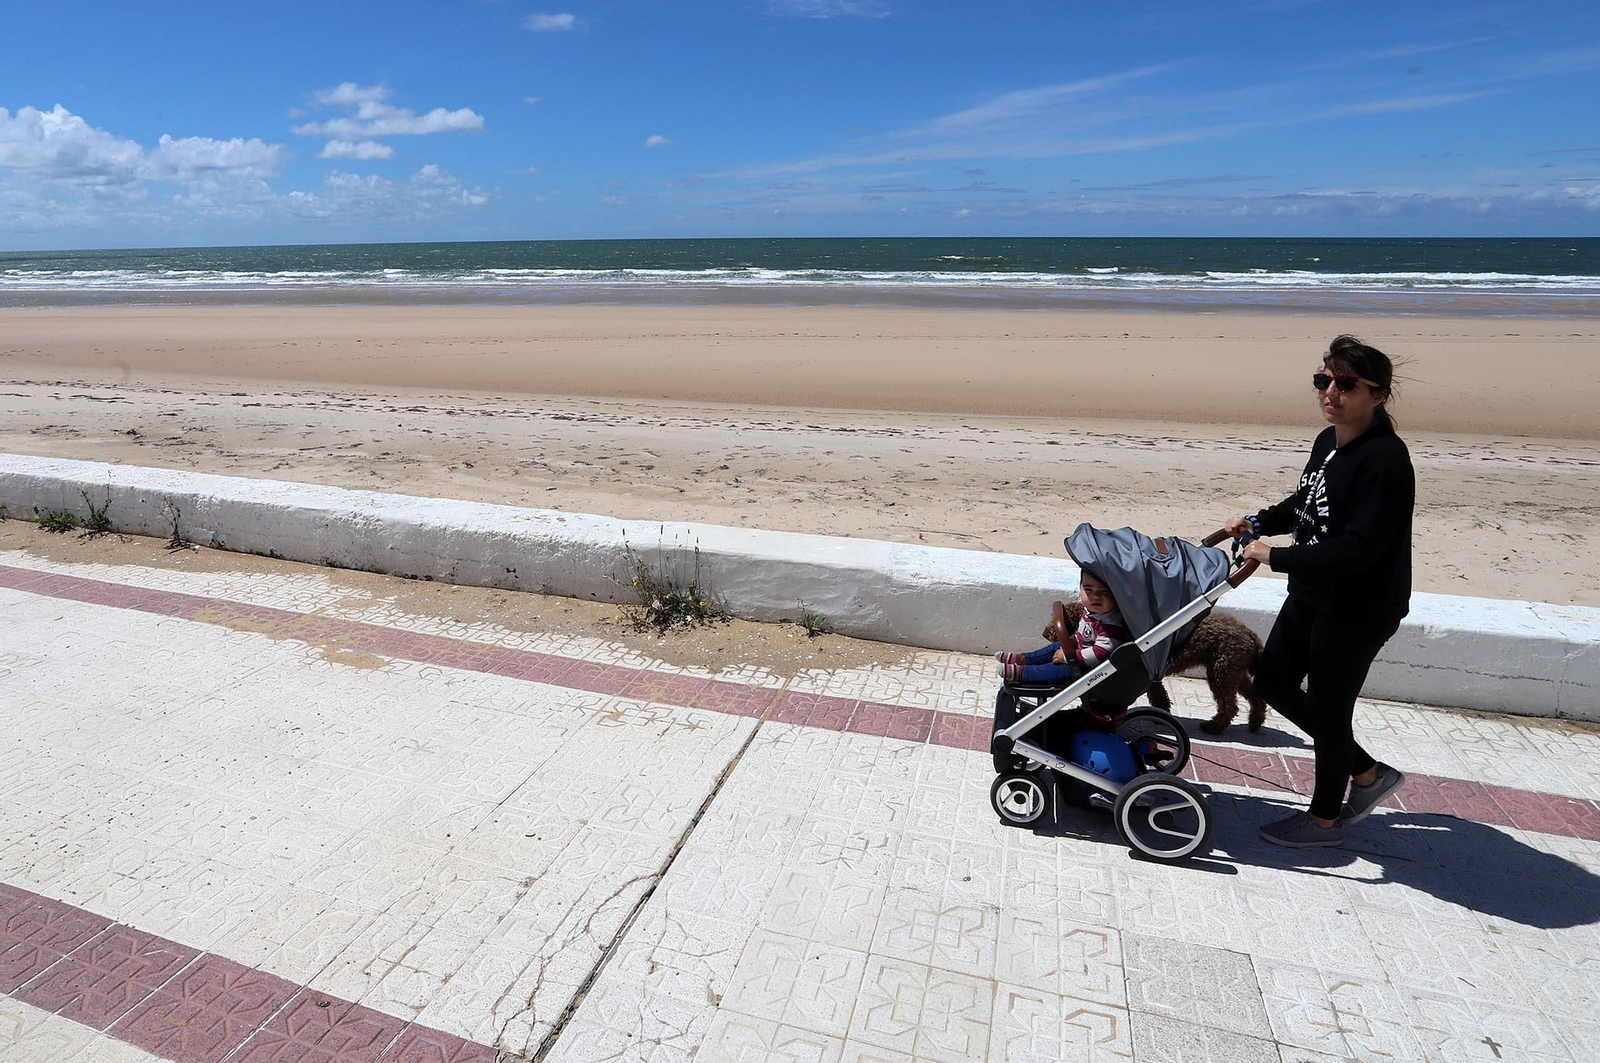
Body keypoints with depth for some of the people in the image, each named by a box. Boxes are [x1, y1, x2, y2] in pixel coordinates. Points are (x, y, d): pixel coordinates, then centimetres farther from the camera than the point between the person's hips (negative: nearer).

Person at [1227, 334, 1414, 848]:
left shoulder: (1385, 460, -23)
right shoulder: (1328, 442, 4)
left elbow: (1359, 549, -29)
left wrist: (1278, 557, -25)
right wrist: (1259, 523, 8)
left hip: (1360, 609, -10)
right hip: (1313, 595, 10)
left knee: (1327, 706, 5)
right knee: (1274, 680, 17)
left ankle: (1326, 818, 28)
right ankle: (1368, 772, 35)